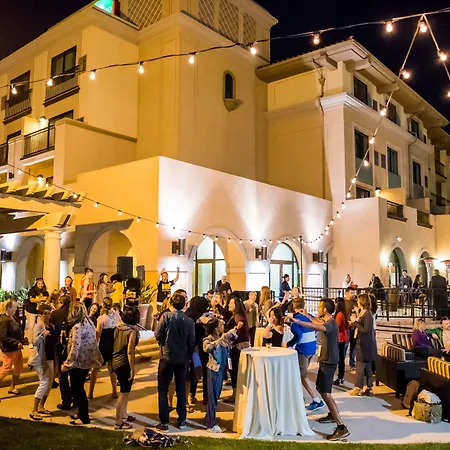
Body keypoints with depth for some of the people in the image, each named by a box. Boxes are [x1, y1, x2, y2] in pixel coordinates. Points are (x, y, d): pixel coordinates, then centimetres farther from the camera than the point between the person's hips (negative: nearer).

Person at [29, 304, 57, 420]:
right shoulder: (38, 326, -12)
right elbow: (34, 342, -23)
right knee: (44, 382, -12)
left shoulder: (51, 326, 8)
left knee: (50, 383, 11)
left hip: (50, 358, 8)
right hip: (40, 358, -8)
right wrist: (42, 335, -38)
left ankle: (41, 407, 24)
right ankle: (34, 411, -4)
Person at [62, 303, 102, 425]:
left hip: (79, 362, -9)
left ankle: (84, 417, 13)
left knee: (77, 390, 4)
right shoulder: (89, 322, 7)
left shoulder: (77, 327, -21)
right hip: (87, 361, 9)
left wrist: (67, 363, -17)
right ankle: (82, 413, 32)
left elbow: (75, 348, -24)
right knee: (79, 388, 21)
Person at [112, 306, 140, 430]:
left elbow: (115, 344, 9)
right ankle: (118, 423, 9)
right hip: (125, 364, -8)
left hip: (116, 362, 8)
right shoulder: (132, 330, -17)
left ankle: (124, 415, 35)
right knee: (124, 393, 3)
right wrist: (132, 369, -17)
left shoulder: (118, 327, 3)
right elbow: (130, 352, -20)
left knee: (125, 391, 23)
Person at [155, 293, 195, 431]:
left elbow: (158, 336, -12)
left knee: (163, 390, 8)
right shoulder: (190, 321, -6)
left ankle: (164, 422, 9)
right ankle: (182, 420, 21)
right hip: (183, 359, 2)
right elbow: (192, 343, -2)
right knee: (181, 390, 15)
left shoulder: (166, 316, -12)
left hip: (167, 357, -2)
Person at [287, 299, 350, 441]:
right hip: (326, 360, 10)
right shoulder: (328, 322, 8)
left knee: (325, 392, -13)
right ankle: (332, 415, 36)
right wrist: (306, 315, 26)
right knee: (321, 388, 22)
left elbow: (314, 326, -43)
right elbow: (318, 322, 32)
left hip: (329, 362, -10)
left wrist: (295, 320, -45)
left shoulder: (330, 324, -24)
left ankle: (341, 427, -14)